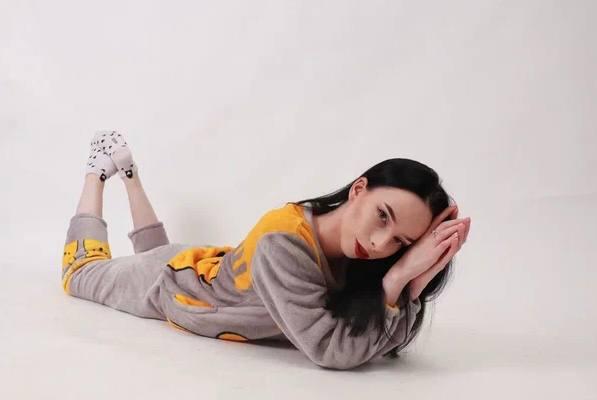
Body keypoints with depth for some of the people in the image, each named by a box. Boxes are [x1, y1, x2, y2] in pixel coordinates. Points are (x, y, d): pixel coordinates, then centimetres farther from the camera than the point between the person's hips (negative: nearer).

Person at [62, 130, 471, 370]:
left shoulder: (357, 255, -26)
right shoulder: (282, 245, -45)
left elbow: (391, 343, -24)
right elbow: (332, 350, -47)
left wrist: (416, 283, -40)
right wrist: (398, 277, -48)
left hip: (213, 268, 5)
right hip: (169, 285, -5)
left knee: (153, 251, 39)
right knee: (83, 271, 27)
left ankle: (129, 172, 47)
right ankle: (100, 168, 38)